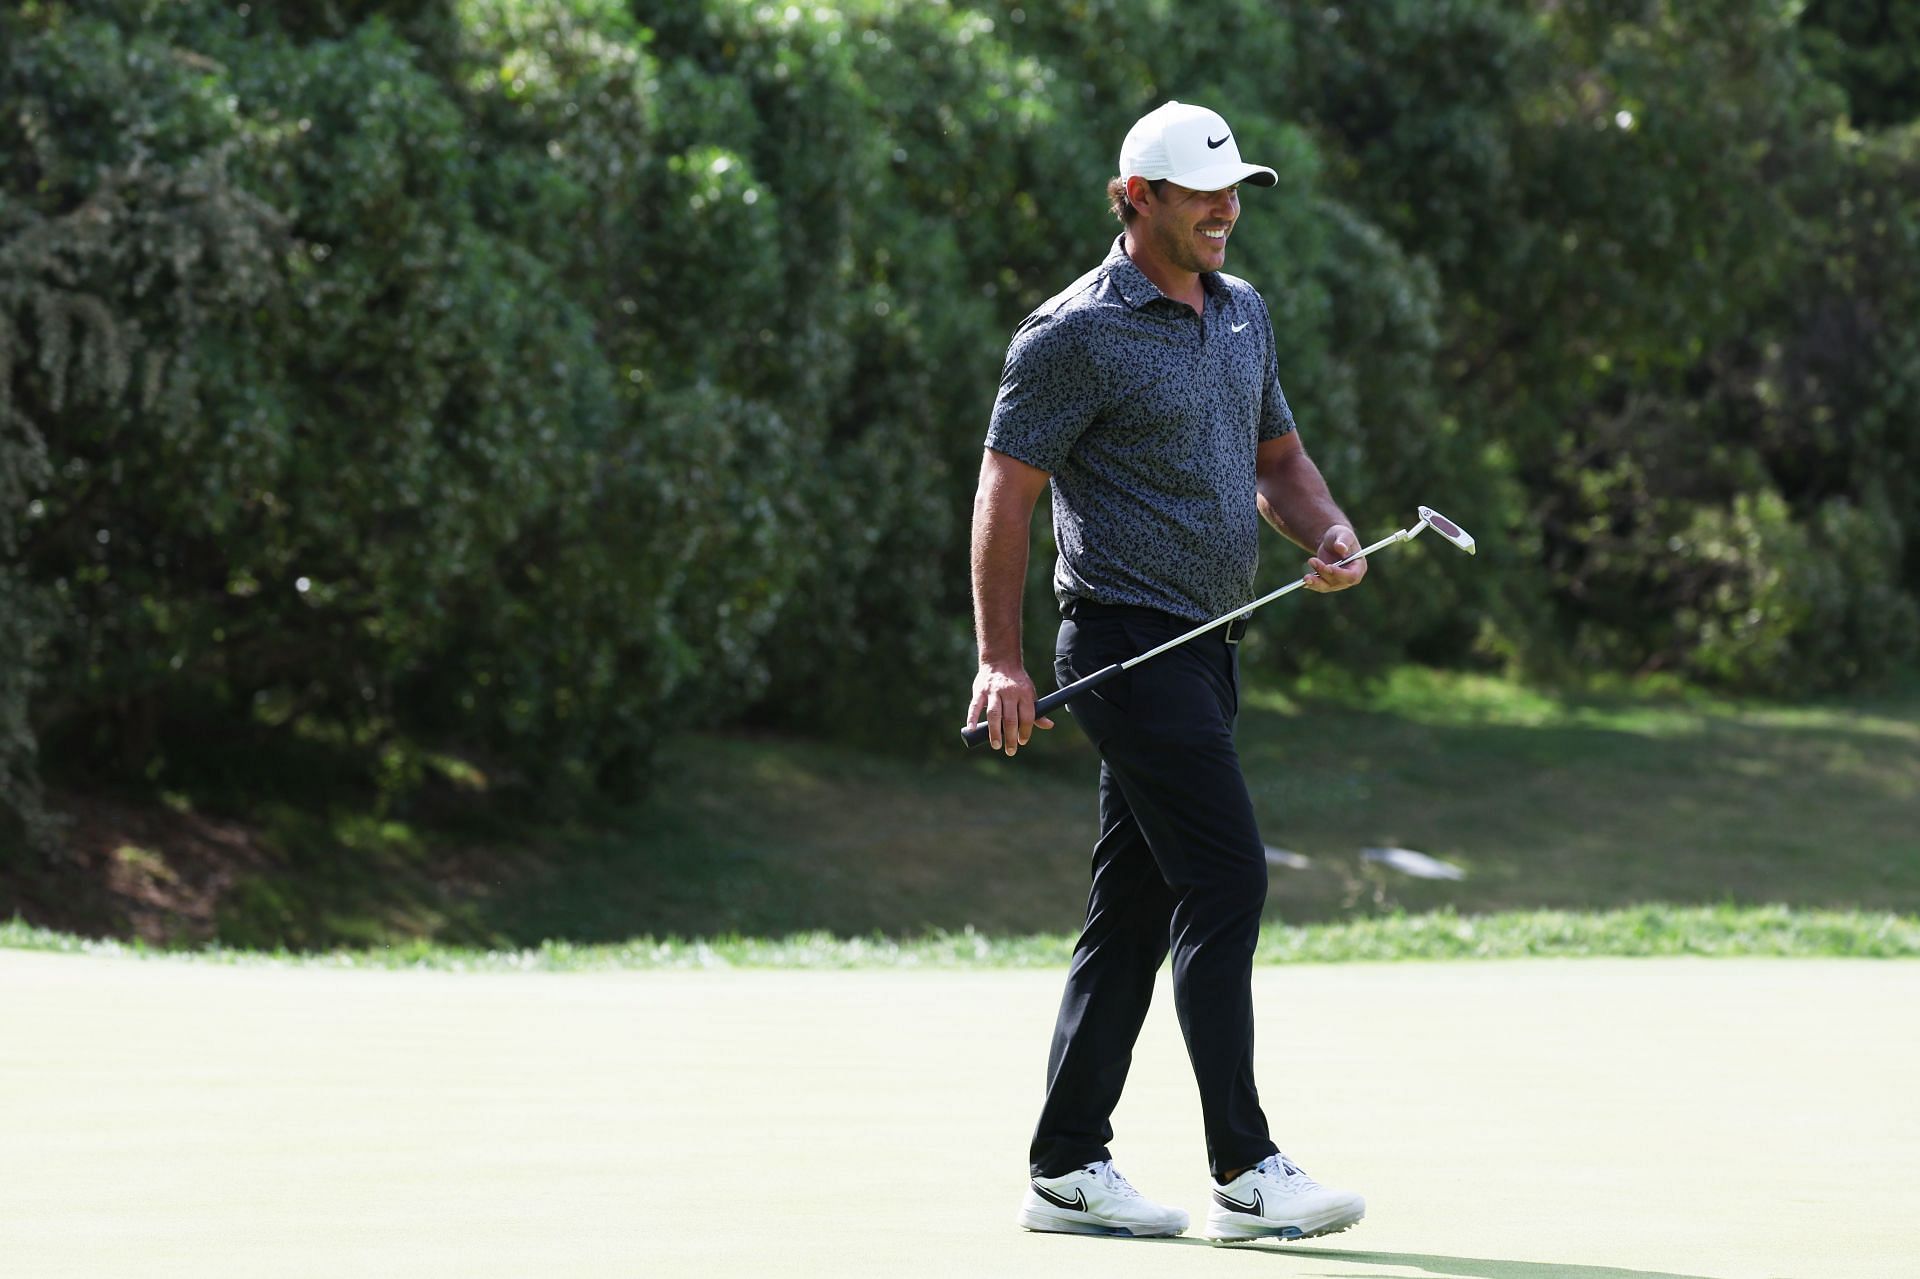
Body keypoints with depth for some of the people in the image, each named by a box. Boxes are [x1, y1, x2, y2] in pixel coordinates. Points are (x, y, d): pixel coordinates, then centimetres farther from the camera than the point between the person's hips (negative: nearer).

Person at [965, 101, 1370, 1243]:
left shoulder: (1244, 313, 15)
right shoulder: (1078, 334, -10)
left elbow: (1278, 455, 24)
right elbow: (1007, 492, -9)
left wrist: (1329, 534, 2)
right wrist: (1002, 662, -14)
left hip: (1206, 649, 9)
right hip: (1129, 637, -9)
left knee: (1137, 909, 9)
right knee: (1226, 880, -15)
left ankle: (1068, 1168, 14)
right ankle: (1244, 1171, -15)